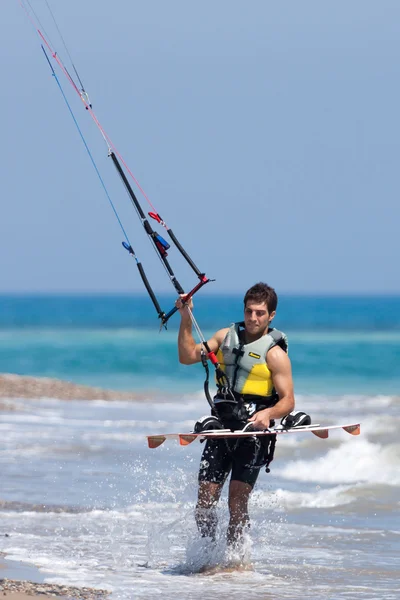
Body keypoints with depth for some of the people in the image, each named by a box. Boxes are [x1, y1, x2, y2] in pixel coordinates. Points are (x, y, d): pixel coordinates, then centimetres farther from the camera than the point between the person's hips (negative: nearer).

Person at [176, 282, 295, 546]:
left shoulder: (274, 353, -6)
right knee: (205, 498, -2)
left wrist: (268, 413, -31)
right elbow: (188, 356, 12)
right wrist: (186, 319, 3)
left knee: (237, 502, -13)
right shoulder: (227, 336, 11)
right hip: (222, 428, 5)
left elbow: (288, 401, -10)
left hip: (253, 433, -4)